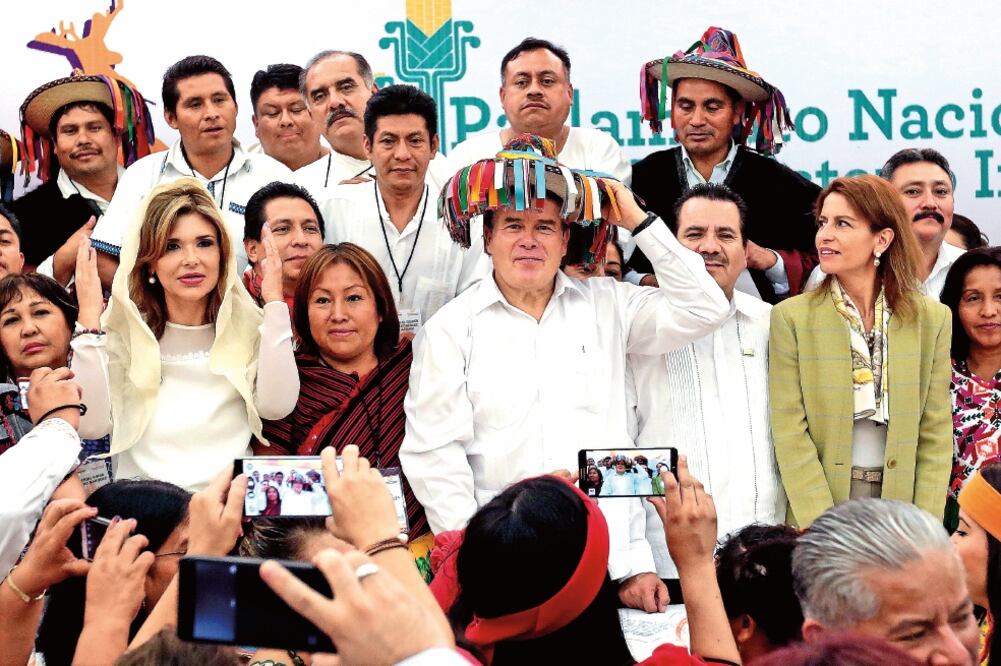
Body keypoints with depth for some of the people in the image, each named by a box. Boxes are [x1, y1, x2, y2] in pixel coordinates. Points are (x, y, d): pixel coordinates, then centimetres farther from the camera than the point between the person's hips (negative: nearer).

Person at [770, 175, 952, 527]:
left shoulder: (933, 319, 2)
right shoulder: (791, 317, -5)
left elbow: (936, 434, 2)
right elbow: (789, 432, -8)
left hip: (901, 504, 2)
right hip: (815, 506, -1)